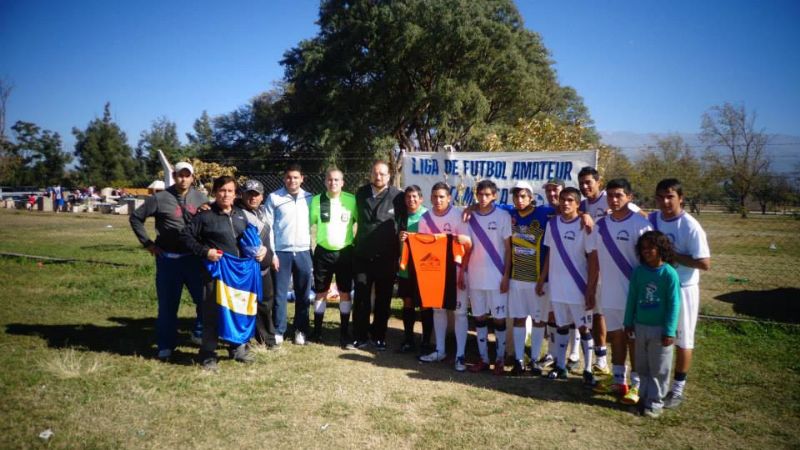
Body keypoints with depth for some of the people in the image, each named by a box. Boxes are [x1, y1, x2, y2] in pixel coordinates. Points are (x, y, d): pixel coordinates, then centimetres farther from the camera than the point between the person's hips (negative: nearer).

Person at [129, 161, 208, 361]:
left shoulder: (200, 199, 4)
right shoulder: (160, 198, -4)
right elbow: (135, 217, 3)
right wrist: (147, 243, 0)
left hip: (194, 257, 2)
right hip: (168, 258, -2)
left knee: (205, 298, 2)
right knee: (167, 304, 7)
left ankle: (199, 333, 25)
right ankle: (166, 346, 19)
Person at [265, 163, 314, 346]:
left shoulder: (309, 198, 6)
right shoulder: (274, 198, -1)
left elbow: (314, 223, 7)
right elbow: (268, 227, -2)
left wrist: (314, 249, 0)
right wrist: (271, 253, -6)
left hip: (303, 252, 2)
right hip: (281, 252, -2)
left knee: (303, 294, 8)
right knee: (280, 294, 3)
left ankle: (301, 330, 19)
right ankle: (278, 331, 14)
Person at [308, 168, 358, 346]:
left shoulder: (351, 200, -4)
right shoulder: (316, 200, -1)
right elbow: (308, 223, 4)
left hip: (345, 252, -1)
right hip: (323, 252, 1)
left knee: (345, 292, 5)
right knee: (320, 292, 9)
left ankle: (344, 332, 15)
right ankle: (317, 331, 20)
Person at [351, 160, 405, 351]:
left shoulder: (397, 196, -6)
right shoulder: (361, 193, 6)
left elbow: (404, 222, -1)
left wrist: (399, 250, -4)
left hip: (386, 256, -2)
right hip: (362, 254, 3)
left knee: (383, 299, 8)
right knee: (361, 298, 5)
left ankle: (379, 337, 20)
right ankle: (360, 337, 14)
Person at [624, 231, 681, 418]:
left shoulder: (669, 273, -14)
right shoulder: (638, 272, 0)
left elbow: (674, 304, -12)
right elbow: (632, 298, 8)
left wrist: (669, 332, -13)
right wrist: (629, 322, 9)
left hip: (660, 329, -5)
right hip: (640, 326, 5)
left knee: (659, 369, 7)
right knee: (642, 367, 15)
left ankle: (655, 402, 17)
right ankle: (645, 396, 29)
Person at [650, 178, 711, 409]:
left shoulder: (690, 226, -18)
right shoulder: (652, 219, -1)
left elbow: (705, 263, -20)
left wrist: (673, 255, -21)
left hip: (682, 289, -5)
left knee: (682, 340, 9)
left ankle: (677, 389, 23)